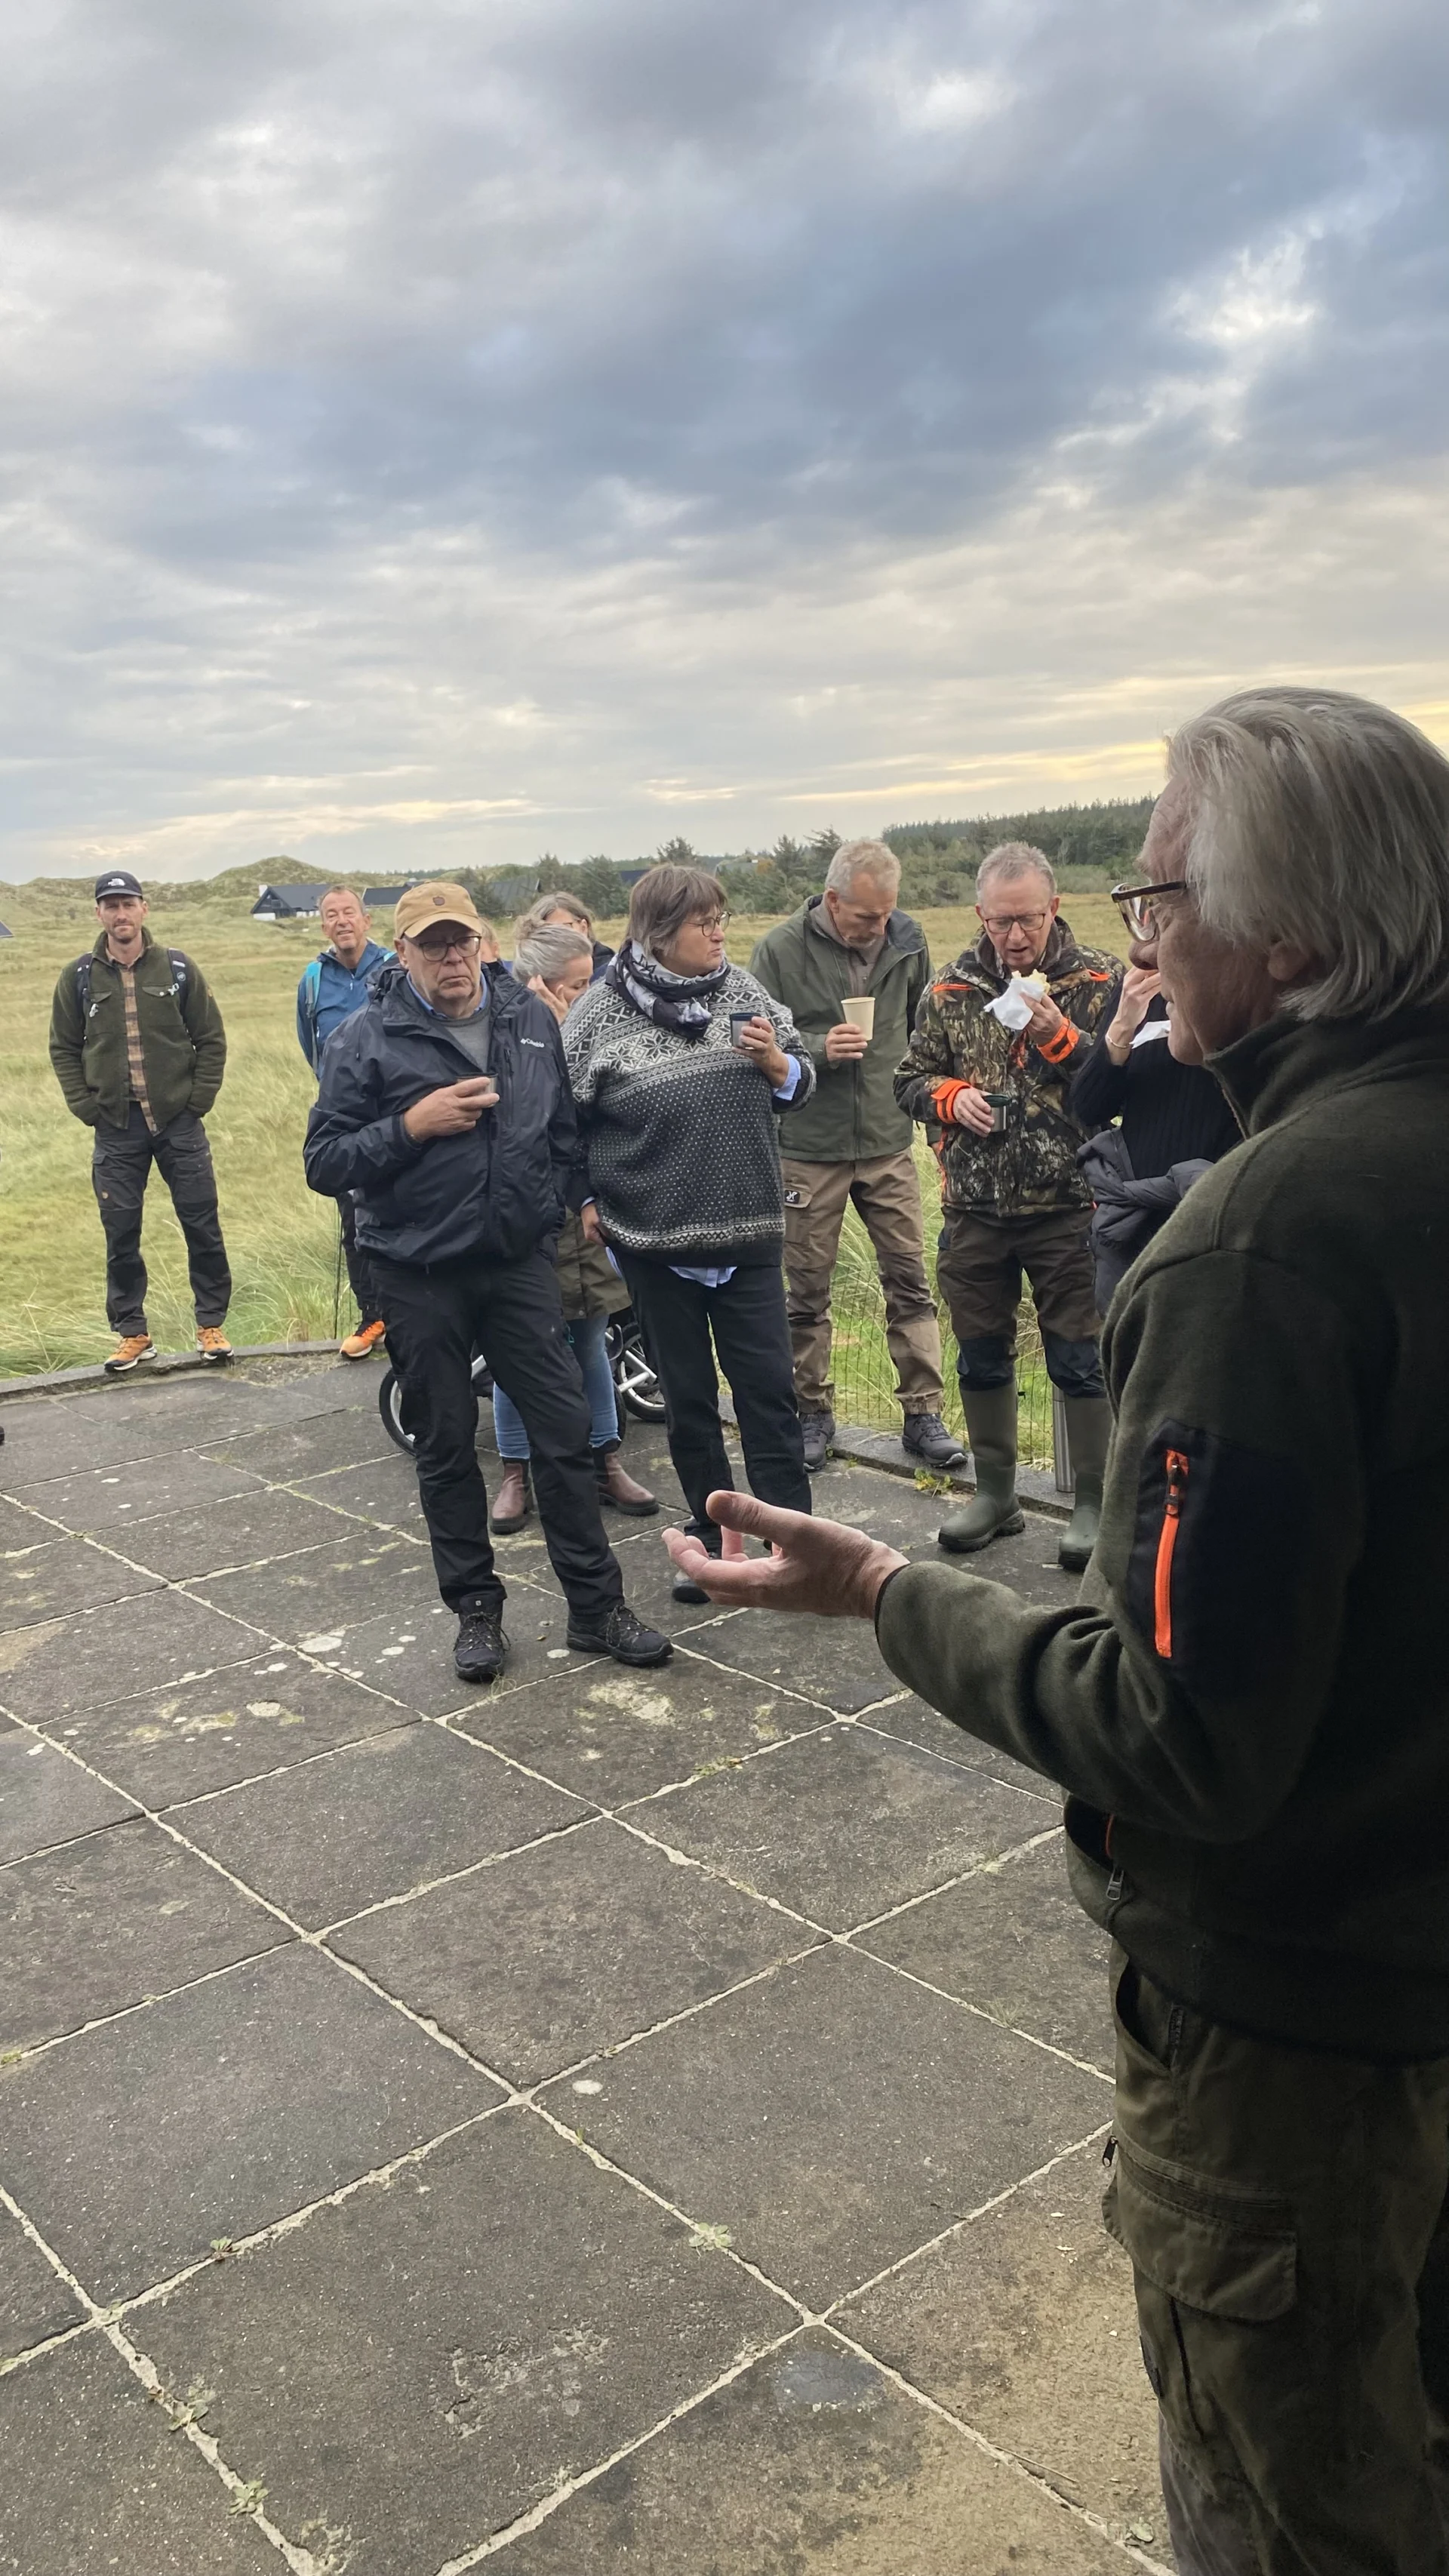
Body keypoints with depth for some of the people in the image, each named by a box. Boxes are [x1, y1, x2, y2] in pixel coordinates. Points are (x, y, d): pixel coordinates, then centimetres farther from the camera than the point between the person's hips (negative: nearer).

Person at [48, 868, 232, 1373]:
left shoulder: (179, 968, 0)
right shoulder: (79, 977, 2)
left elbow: (211, 1038, 4)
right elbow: (64, 1048, 8)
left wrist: (199, 1099, -4)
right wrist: (86, 1106, -1)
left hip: (180, 1123, -1)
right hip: (115, 1128, 1)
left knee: (203, 1227, 2)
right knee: (121, 1235, 4)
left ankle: (211, 1324, 15)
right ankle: (132, 1334, 16)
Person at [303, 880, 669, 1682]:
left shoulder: (529, 1016, 5)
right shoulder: (364, 1038, -7)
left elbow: (565, 1126, 17)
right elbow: (324, 1164, -9)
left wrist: (554, 1203, 6)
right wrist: (413, 1125, -21)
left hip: (519, 1263, 3)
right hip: (421, 1278, -2)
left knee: (565, 1431, 3)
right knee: (446, 1449, 8)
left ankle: (596, 1608, 15)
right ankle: (476, 1610, 23)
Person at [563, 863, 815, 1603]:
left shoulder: (741, 989, 3)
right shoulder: (600, 1014, -6)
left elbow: (799, 1084, 11)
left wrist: (775, 1059, -10)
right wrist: (586, 1199, -1)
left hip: (747, 1231, 2)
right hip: (655, 1239, -2)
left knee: (769, 1388, 3)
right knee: (687, 1397, 10)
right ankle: (712, 1535, 25)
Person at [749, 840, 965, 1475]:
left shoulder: (907, 941, 1)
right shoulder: (781, 950, -8)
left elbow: (928, 1029, 15)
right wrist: (817, 1051, -21)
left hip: (888, 1142, 2)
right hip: (809, 1146, -2)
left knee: (910, 1280, 2)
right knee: (808, 1289, 8)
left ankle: (923, 1415, 10)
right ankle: (813, 1413, 22)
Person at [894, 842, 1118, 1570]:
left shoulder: (1096, 980, -4)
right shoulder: (951, 989, 6)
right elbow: (910, 1078, 13)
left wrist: (1057, 1035, -23)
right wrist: (949, 1096, -7)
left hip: (1066, 1207, -4)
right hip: (975, 1209, 4)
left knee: (1080, 1360, 4)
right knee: (981, 1356, 15)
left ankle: (1093, 1502, 18)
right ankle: (995, 1492, 31)